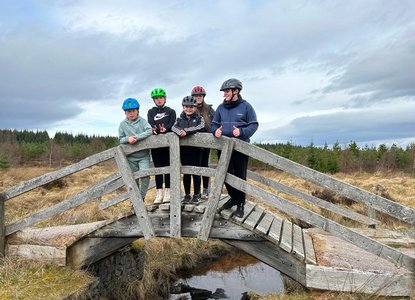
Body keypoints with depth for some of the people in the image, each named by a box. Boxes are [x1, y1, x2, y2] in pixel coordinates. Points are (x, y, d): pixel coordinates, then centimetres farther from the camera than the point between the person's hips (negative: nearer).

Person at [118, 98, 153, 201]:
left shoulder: (142, 121, -3)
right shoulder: (123, 124, 2)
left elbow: (149, 131, -17)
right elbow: (120, 139, 2)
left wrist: (136, 137, -24)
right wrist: (128, 138, -19)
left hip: (143, 155, -2)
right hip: (131, 156, 2)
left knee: (145, 175, -16)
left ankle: (142, 198, 3)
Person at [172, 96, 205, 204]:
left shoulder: (199, 119, 5)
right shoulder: (180, 119, 12)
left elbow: (200, 127, -16)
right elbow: (174, 127, -7)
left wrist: (186, 131, -28)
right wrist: (180, 132, -30)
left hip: (196, 149, -2)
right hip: (183, 150, 2)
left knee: (196, 172, 2)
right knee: (186, 173, 8)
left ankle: (196, 194, 13)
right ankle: (187, 195, 17)